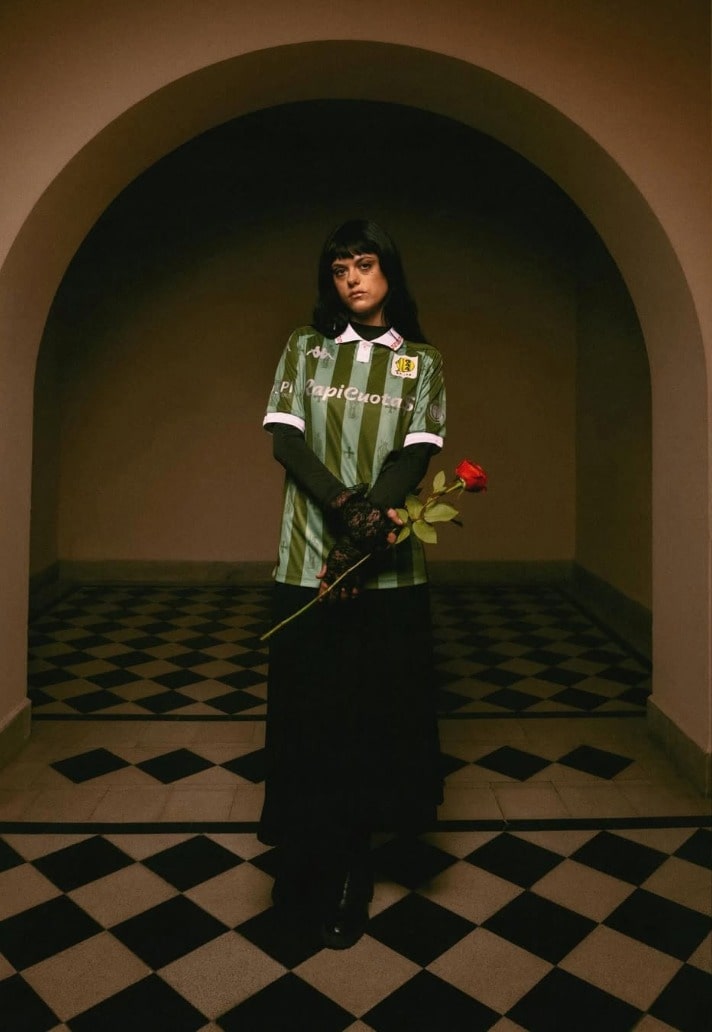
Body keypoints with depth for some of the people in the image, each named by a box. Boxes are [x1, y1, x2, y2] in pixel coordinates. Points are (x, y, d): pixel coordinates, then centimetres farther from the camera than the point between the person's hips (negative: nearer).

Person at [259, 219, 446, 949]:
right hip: (309, 559, 0)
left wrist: (368, 531, -18)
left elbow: (414, 454, -3)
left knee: (378, 714, 6)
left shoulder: (422, 361, 8)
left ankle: (342, 873, 26)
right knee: (312, 714, 4)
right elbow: (286, 439, -2)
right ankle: (317, 882, 21)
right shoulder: (305, 348, 9)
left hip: (388, 566, 1)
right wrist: (352, 508, -17)